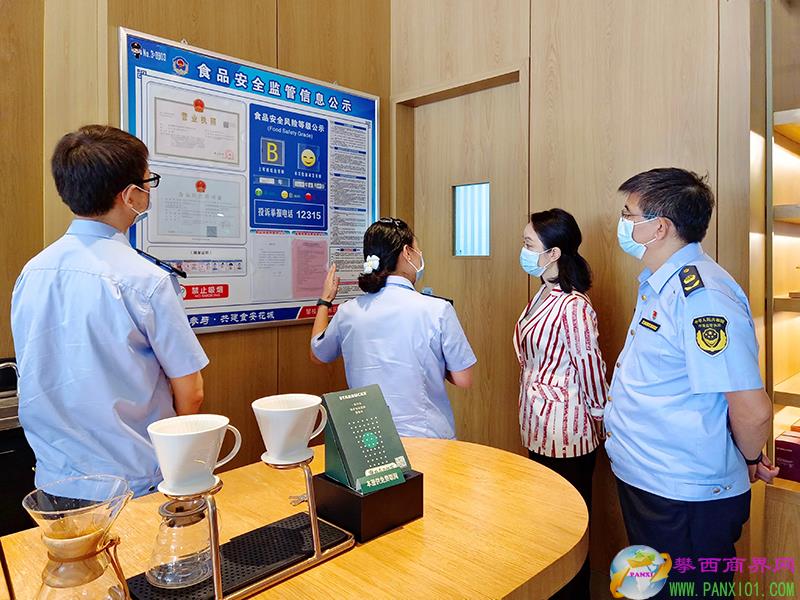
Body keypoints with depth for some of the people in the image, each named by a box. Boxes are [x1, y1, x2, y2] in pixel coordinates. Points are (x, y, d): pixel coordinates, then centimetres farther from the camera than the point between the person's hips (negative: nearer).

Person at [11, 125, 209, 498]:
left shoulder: (31, 273, -3)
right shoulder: (147, 280, -22)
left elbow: (36, 381, 9)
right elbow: (190, 392, -15)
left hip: (54, 478, 6)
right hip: (135, 482, -6)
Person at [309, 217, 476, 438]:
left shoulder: (348, 312, -4)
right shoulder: (437, 310, -15)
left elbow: (317, 355, 16)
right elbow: (463, 380, -8)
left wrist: (325, 301, 27)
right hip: (427, 436, -3)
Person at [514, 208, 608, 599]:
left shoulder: (573, 306, -21)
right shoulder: (542, 296, 6)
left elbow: (590, 367, -16)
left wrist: (597, 416, -4)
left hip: (566, 435, -9)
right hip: (539, 430, 9)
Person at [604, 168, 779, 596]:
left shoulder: (701, 296, -26)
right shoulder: (658, 283, 6)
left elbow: (753, 409, -25)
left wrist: (749, 460, -8)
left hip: (686, 502, -9)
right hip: (644, 481, 9)